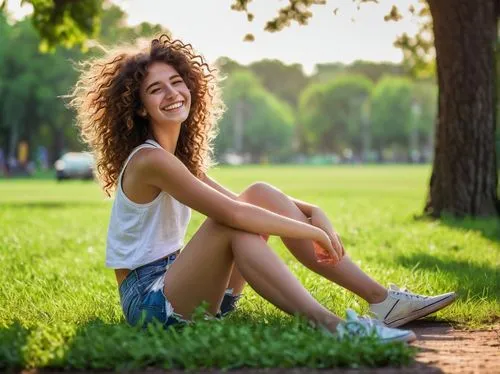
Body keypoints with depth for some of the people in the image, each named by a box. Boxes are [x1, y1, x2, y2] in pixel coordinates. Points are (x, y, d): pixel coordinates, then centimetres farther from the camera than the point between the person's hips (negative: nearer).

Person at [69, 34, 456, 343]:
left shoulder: (179, 157, 11)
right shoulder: (149, 160, -18)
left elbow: (243, 201, 12)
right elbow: (231, 213, -26)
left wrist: (314, 211, -4)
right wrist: (313, 232, -19)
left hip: (177, 282, 8)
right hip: (148, 300, -8)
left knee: (261, 194, -4)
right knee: (233, 224, -30)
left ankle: (382, 300, -9)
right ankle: (330, 325, -42)